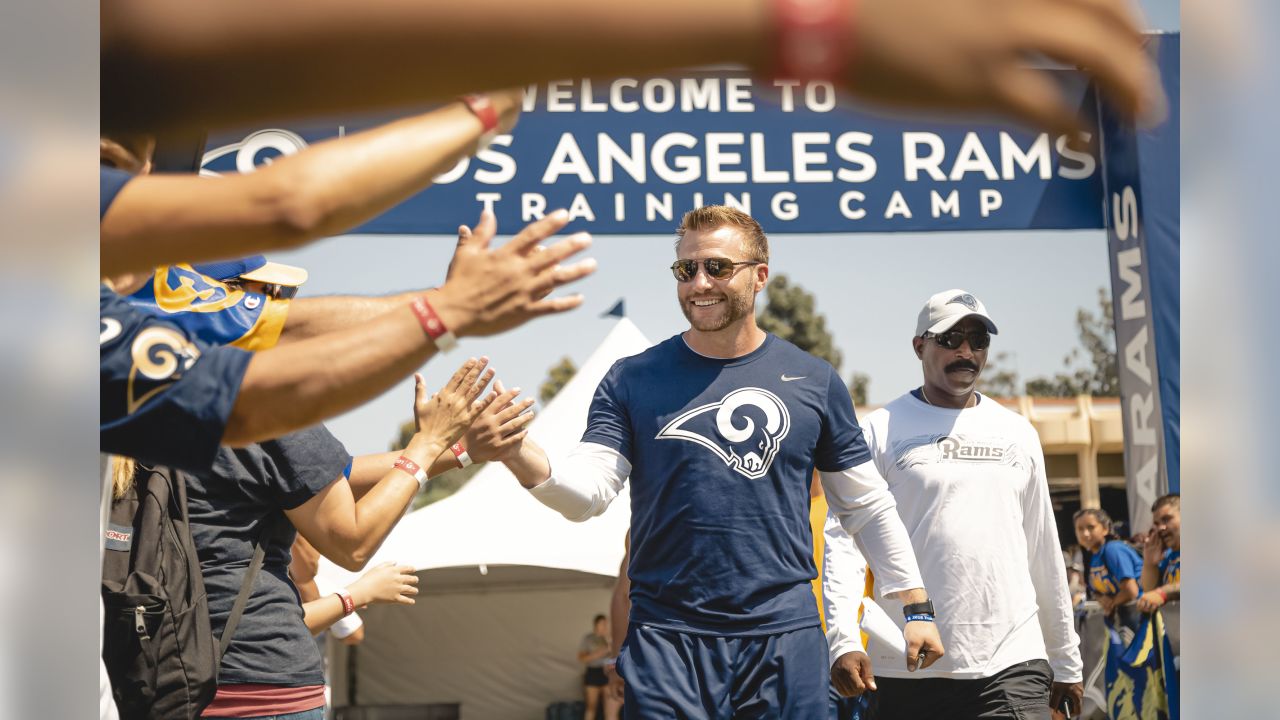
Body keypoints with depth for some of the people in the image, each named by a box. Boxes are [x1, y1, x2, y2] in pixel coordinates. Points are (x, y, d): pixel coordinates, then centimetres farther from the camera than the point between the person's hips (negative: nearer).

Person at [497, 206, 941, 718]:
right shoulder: (632, 381, 4)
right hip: (666, 639, -1)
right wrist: (516, 454, -27)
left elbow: (867, 507, 13)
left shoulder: (813, 382, 6)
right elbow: (587, 493, -7)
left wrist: (916, 607, 9)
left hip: (786, 637, 1)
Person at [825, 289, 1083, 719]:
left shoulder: (1018, 433, 15)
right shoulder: (881, 430, 2)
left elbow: (1044, 551, 19)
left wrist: (1066, 661, 18)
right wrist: (844, 640, -19)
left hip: (1012, 667, 2)